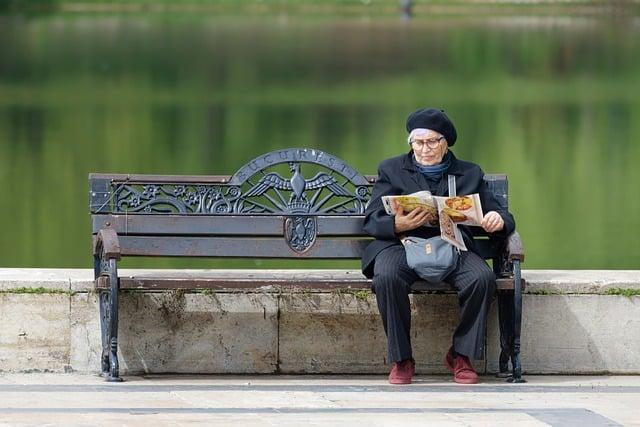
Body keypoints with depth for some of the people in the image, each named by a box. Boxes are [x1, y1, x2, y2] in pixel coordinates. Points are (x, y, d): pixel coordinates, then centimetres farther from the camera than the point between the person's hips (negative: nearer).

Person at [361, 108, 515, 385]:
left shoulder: (469, 174, 22)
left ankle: (461, 355, -12)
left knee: (483, 278, -31)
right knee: (387, 277, -36)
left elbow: (503, 219, 17)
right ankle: (401, 360, -20)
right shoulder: (391, 170, 19)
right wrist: (398, 225, -15)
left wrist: (498, 221, -10)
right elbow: (371, 221, 9)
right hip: (403, 245, -1)